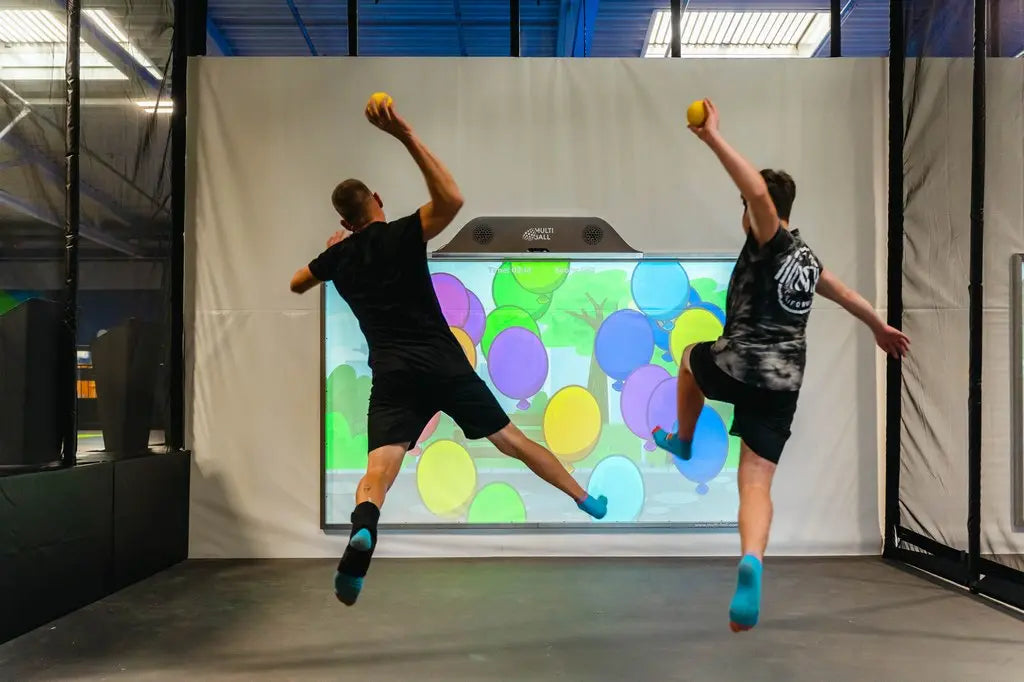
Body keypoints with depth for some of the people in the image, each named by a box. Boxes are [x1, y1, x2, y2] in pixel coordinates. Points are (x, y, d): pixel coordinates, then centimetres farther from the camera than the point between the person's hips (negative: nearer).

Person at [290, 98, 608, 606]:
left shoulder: (338, 258, 12)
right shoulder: (399, 235, 0)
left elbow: (296, 285, 32)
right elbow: (451, 200, -18)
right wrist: (406, 135, -17)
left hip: (392, 372, 1)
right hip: (444, 363, -1)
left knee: (380, 469, -12)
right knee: (512, 440, 12)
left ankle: (362, 530, -44)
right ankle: (587, 501, 23)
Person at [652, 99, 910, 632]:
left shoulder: (770, 241, -3)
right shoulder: (806, 258, 19)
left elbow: (760, 192, -25)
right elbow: (846, 294, 37)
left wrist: (712, 138, -23)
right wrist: (880, 328, 53)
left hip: (738, 367, -5)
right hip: (784, 382, 5)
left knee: (693, 357, 32)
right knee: (757, 485, 0)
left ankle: (682, 443, 48)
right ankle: (751, 562, -28)